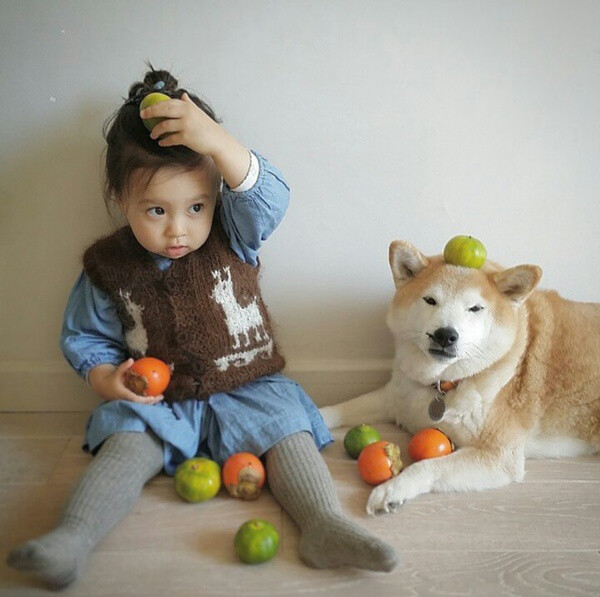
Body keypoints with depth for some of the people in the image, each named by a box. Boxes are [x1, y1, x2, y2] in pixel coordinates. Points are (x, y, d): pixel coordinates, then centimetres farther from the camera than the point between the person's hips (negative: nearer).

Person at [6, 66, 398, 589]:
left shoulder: (234, 237, -6)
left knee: (287, 427, -21)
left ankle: (323, 526, -25)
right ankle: (72, 538, -29)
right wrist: (105, 377, -14)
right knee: (125, 446, -23)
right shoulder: (108, 266, -3)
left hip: (247, 389, 0)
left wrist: (216, 141, -43)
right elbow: (85, 336, 8)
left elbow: (266, 196, -27)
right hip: (156, 401, 0)